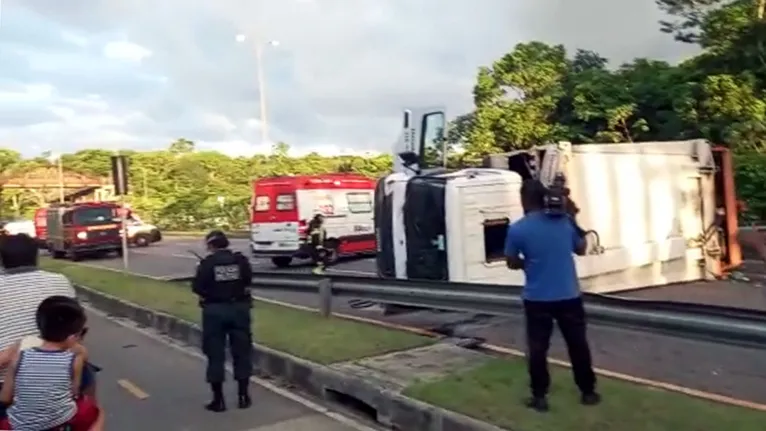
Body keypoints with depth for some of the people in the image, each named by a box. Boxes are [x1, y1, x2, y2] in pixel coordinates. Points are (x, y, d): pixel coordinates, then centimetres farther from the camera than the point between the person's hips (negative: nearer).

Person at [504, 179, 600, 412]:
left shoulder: (517, 229, -11)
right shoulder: (565, 220, -2)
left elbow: (512, 263, 1)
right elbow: (581, 249, 13)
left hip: (537, 299, -2)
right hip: (569, 296, 3)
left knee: (537, 348, 9)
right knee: (578, 345, 16)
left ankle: (539, 396, 14)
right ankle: (588, 392, 27)